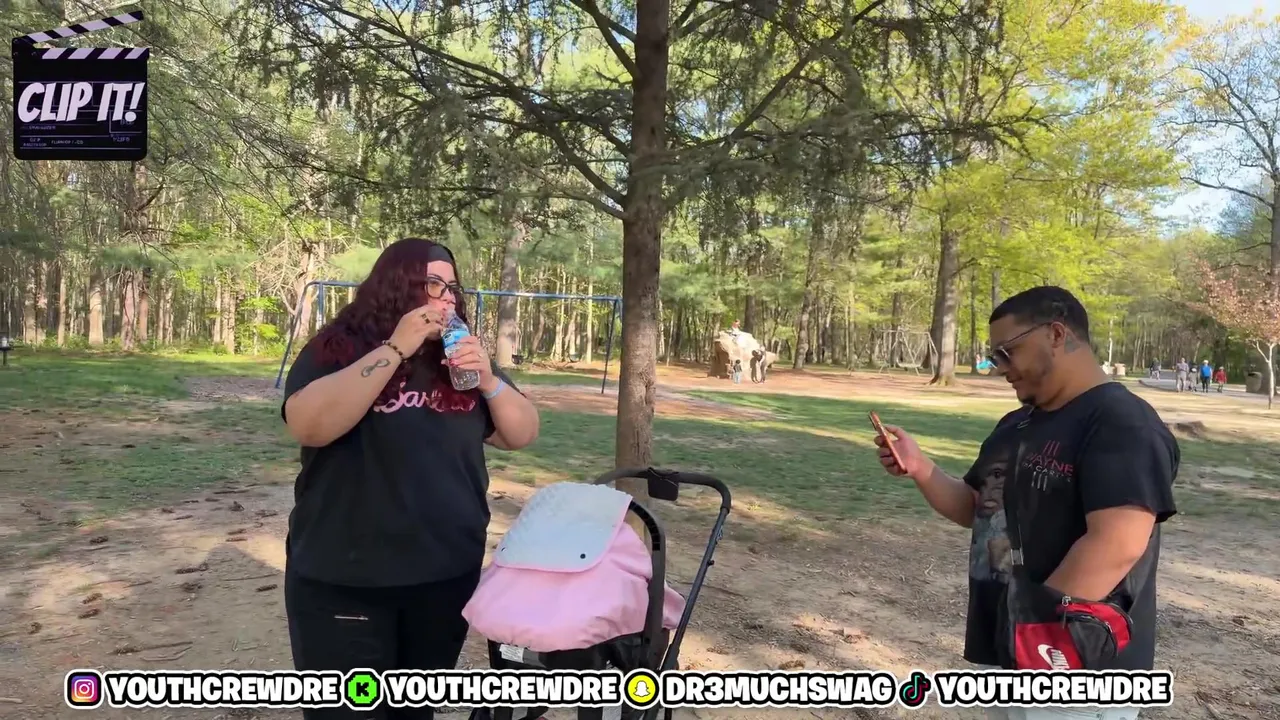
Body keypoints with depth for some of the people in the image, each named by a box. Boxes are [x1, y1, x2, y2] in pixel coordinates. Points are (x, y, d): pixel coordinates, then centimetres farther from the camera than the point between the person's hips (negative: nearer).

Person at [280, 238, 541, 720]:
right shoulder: (338, 349, -6)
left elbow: (521, 435, 7)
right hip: (344, 580, -4)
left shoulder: (462, 358, 7)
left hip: (448, 576, 5)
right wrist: (396, 349, -25)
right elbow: (308, 425, -25)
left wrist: (489, 380, -12)